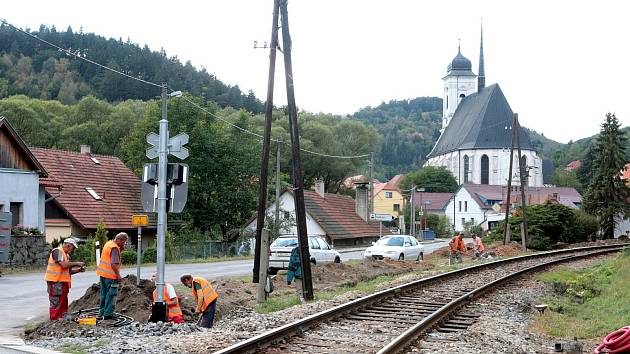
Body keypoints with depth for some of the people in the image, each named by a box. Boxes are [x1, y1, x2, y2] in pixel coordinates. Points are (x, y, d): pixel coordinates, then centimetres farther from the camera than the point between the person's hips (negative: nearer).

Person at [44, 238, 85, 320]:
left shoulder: (66, 255, 19)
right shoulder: (57, 251, -11)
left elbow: (68, 271, 19)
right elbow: (63, 265, -24)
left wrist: (79, 270, 4)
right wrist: (76, 263, -14)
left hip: (63, 282, 10)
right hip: (55, 282, -10)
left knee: (63, 303, 14)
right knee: (56, 303, -6)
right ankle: (55, 319, -3)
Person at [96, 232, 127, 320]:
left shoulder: (108, 243, 11)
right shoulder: (115, 248, -19)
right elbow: (114, 264, -26)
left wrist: (121, 249, 2)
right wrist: (118, 275, -19)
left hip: (103, 273, 9)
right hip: (111, 276, -9)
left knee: (104, 294, 16)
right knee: (111, 295, -1)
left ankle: (101, 313, 21)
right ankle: (108, 314, 1)